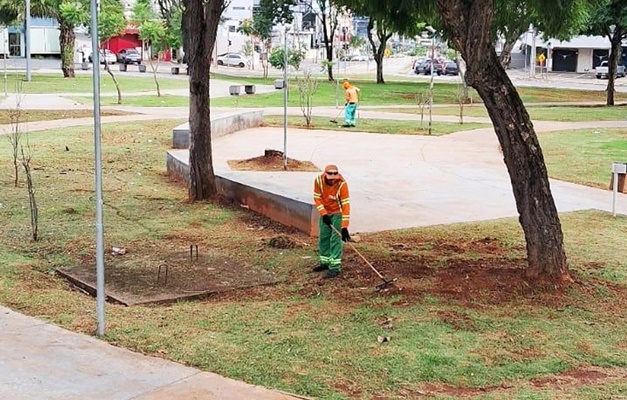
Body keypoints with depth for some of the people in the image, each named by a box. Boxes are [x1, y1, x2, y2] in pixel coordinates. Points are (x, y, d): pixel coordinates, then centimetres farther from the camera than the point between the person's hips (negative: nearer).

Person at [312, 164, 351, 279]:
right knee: (323, 237, 11)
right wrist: (323, 214, -19)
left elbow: (346, 205, -30)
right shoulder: (318, 180, -20)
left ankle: (335, 267, -7)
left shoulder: (342, 184, -30)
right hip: (325, 212, 5)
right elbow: (317, 198, -8)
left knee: (335, 239, -10)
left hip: (337, 213, -5)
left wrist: (345, 227, -33)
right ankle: (325, 262, 27)